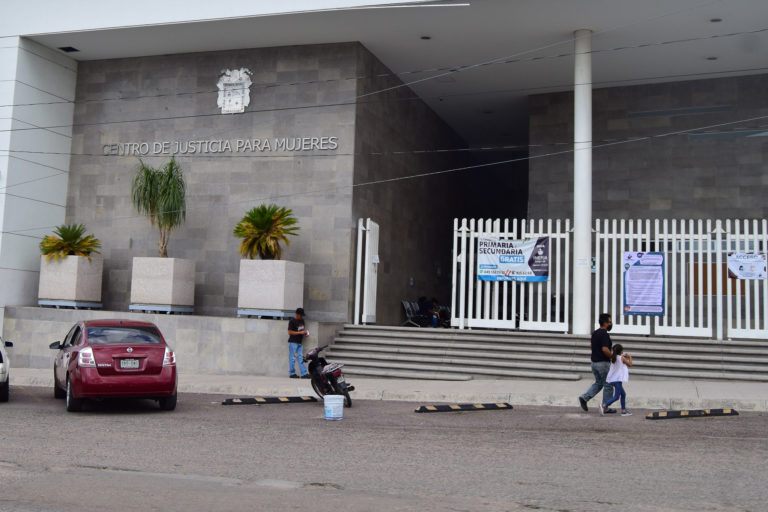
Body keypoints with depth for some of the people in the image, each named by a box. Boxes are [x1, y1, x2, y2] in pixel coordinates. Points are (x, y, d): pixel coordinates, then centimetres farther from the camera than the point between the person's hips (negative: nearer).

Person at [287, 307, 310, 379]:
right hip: (293, 342, -8)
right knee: (292, 358, -2)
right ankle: (292, 373, 4)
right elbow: (290, 332, -13)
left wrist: (305, 332, 5)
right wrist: (300, 332, -18)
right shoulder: (292, 321, -10)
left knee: (300, 358, 6)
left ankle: (304, 373, 4)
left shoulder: (301, 320, 14)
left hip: (299, 342, 8)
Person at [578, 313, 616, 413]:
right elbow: (605, 349, -27)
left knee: (598, 383, 20)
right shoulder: (604, 334, -18)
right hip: (603, 363, -8)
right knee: (608, 386, 5)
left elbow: (591, 345, 23)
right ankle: (606, 407, 9)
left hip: (594, 362, 8)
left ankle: (584, 397, 4)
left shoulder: (595, 333, 9)